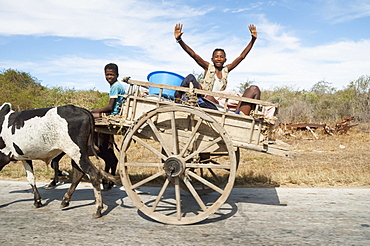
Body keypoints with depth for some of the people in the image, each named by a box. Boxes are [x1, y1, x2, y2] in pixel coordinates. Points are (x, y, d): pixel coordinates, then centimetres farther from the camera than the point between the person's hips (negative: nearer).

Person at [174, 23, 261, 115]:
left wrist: (253, 39, 10)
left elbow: (242, 56, 14)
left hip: (219, 102, 4)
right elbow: (193, 54, -2)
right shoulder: (208, 67, 8)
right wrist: (179, 40, -13)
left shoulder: (226, 70, 15)